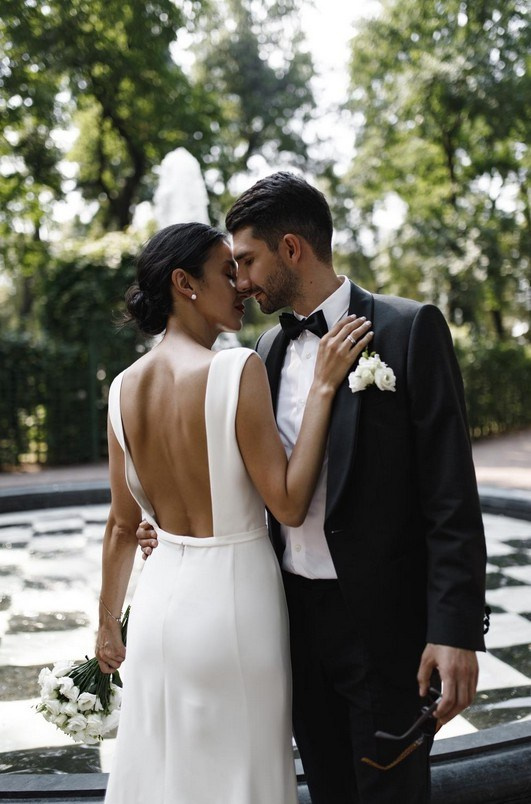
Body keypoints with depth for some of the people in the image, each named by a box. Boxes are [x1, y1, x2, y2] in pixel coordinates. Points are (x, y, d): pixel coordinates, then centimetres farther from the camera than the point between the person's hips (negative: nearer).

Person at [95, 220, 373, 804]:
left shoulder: (125, 387, -1)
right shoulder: (238, 369, -18)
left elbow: (122, 525, 5)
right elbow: (289, 504, -17)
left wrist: (108, 626, 17)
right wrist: (323, 385, -15)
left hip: (159, 601, 6)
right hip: (233, 600, -5)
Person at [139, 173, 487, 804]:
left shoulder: (409, 329, -11)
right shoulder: (270, 347, 8)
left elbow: (451, 494, -14)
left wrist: (455, 631, -18)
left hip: (382, 616, -5)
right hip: (295, 610, 6)